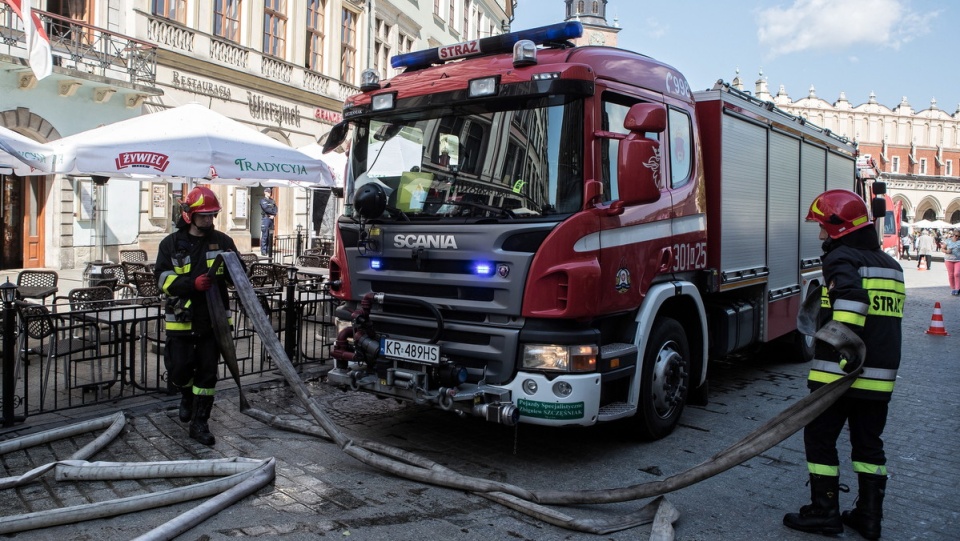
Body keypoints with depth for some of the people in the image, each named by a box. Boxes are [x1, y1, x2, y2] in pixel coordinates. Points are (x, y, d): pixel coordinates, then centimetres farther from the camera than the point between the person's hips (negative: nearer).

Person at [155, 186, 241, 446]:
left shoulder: (222, 241, 3)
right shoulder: (171, 244, 0)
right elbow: (164, 279, -8)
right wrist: (193, 283, -24)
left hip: (213, 318, 1)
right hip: (181, 318, -1)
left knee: (208, 372, 4)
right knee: (180, 369, 4)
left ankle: (199, 423, 15)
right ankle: (187, 396, 39)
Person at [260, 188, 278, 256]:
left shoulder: (272, 201, 18)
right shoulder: (262, 201, 1)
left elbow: (276, 209, 7)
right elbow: (266, 209, -12)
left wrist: (273, 215, -10)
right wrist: (273, 211, -3)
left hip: (271, 219, 5)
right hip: (265, 218, -5)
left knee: (270, 235, 5)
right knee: (264, 235, -8)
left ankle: (269, 251, 10)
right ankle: (263, 251, -7)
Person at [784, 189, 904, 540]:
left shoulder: (842, 258, -10)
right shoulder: (890, 265, 16)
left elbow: (852, 297, -30)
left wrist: (844, 340, -35)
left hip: (837, 373, -8)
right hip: (880, 377, 8)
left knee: (820, 439, 4)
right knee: (869, 444, 16)